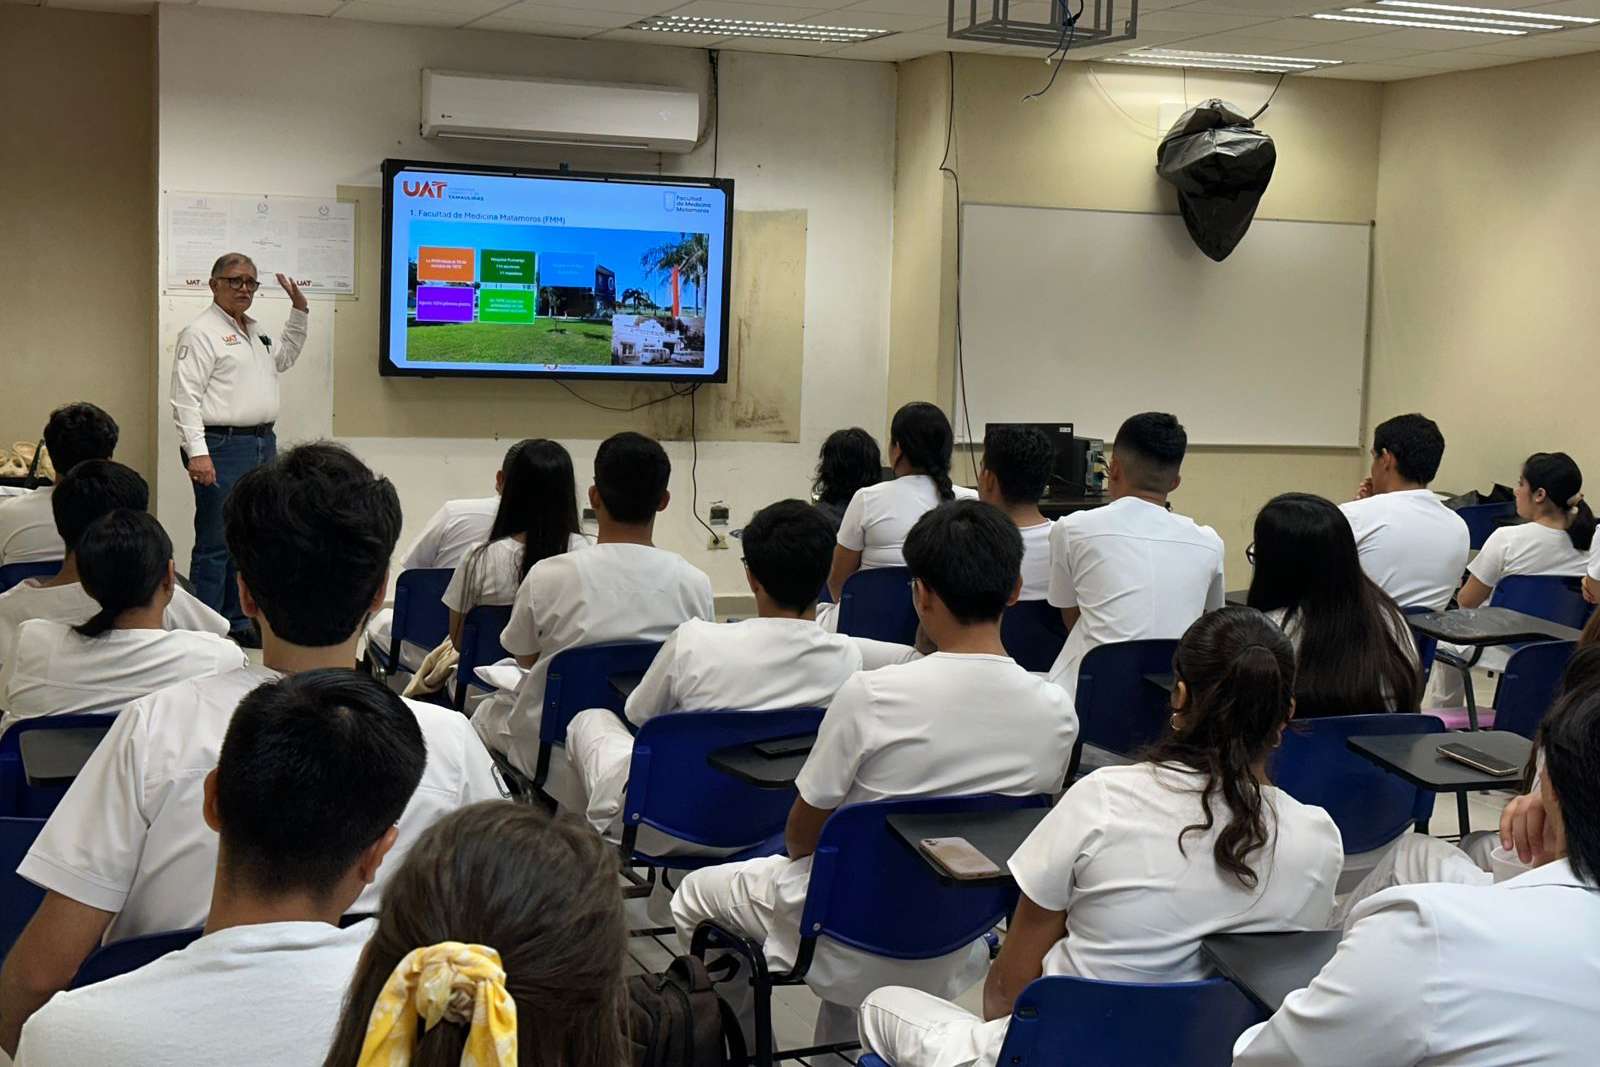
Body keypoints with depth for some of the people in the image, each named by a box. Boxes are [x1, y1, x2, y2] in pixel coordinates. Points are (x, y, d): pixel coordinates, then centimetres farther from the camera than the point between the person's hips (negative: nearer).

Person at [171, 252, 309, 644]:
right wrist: (197, 452, -23)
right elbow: (186, 398, -15)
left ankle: (239, 622, 21)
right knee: (215, 545, -6)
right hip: (223, 447, -9)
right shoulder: (201, 332, -8)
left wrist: (299, 310, 26)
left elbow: (283, 357, 37)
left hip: (263, 444, 9)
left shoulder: (255, 330, 19)